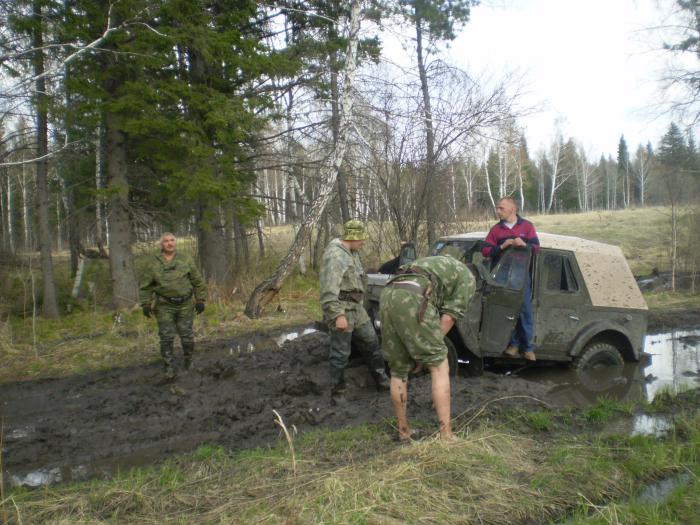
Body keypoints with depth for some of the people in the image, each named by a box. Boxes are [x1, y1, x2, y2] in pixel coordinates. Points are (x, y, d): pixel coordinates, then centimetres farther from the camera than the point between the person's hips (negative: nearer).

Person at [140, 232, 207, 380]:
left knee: (187, 336, 5)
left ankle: (188, 362, 27)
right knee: (167, 337, -3)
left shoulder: (185, 261, -1)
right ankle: (169, 368, 9)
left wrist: (200, 300, -1)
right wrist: (145, 305, -3)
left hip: (185, 305, 1)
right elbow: (146, 286, 3)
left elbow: (198, 281, 3)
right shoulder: (153, 264, -2)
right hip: (164, 306, 0)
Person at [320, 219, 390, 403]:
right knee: (340, 354, -1)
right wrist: (338, 315, -28)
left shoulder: (353, 252, 13)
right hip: (341, 310, -9)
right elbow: (328, 290, -25)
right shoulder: (334, 255, -19)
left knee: (371, 344, 15)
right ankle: (337, 393, 12)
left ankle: (382, 381, 29)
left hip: (357, 308, 10)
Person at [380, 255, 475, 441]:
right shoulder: (467, 277, 22)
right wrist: (432, 347, 15)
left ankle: (403, 431, 24)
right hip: (412, 298, -7)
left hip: (388, 295, 7)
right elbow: (451, 314, 10)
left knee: (398, 370, 17)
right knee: (439, 366, 5)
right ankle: (445, 436, 3)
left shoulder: (433, 265, 42)